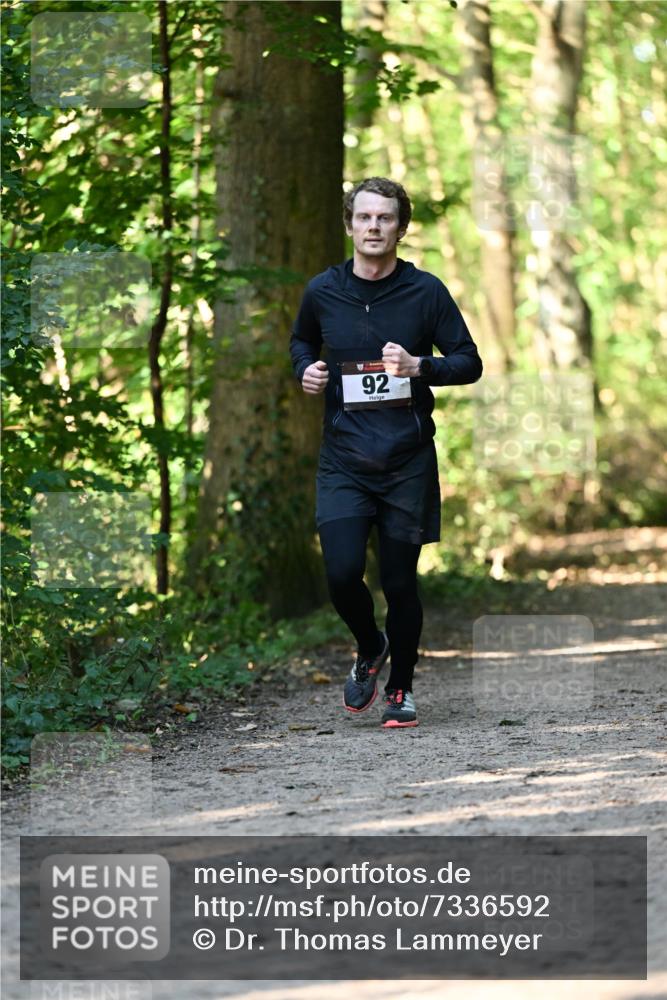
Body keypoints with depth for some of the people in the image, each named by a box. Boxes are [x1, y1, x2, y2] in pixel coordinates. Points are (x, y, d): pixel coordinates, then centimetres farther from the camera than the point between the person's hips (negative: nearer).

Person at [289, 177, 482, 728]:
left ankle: (402, 688, 24)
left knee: (400, 583, 3)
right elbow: (301, 341, 23)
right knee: (342, 573, -12)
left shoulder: (426, 291, -3)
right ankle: (370, 650, 20)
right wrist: (306, 369, 1)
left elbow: (470, 363, 1)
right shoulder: (322, 291, 2)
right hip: (343, 460, 1)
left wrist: (418, 366, -17)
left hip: (408, 460, -1)